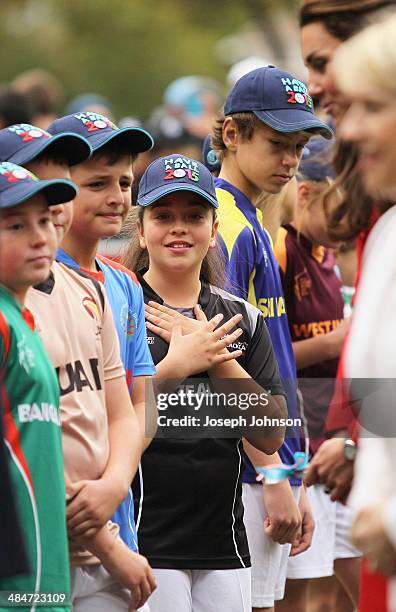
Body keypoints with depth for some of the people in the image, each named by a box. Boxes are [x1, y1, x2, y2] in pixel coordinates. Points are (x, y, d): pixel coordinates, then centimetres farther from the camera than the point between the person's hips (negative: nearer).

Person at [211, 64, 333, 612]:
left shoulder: (252, 225, 18)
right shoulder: (224, 224, -11)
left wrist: (294, 484, 18)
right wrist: (276, 476, -18)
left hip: (272, 473, 9)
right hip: (243, 473, -9)